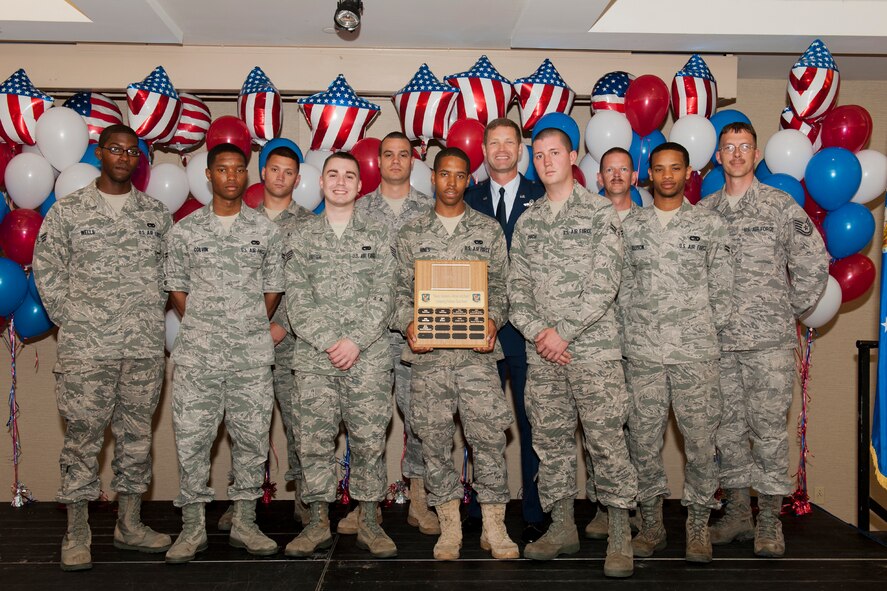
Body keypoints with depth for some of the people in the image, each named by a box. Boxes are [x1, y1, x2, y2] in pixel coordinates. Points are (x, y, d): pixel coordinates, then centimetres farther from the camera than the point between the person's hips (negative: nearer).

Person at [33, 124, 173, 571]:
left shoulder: (156, 213, 10)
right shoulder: (68, 210, 4)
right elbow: (46, 268, 4)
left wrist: (152, 316, 7)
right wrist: (69, 319, -1)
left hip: (144, 348, 3)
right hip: (86, 348, -2)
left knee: (136, 435, 9)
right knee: (83, 436, 1)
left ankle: (130, 525, 21)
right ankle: (77, 533, 12)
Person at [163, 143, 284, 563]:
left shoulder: (265, 229, 7)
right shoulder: (186, 230, 5)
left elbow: (273, 289, 10)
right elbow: (176, 288, 9)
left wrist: (252, 331, 6)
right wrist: (200, 330, 4)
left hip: (253, 355, 1)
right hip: (198, 354, -1)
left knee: (251, 437, 5)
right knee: (191, 438, 1)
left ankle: (244, 523, 18)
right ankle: (193, 526, 13)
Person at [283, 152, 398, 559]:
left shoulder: (377, 235, 9)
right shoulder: (302, 236, 10)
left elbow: (383, 296, 0)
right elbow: (297, 300, 2)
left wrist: (355, 341, -12)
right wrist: (328, 342, -10)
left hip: (369, 356, 0)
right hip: (314, 357, 1)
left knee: (369, 439, 2)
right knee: (314, 438, 2)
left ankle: (369, 522, 13)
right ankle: (318, 522, 14)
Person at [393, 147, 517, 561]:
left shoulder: (488, 229, 11)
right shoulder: (412, 233, 12)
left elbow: (499, 284, 9)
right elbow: (402, 288, 10)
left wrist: (493, 318, -9)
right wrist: (407, 324, -7)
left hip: (476, 349, -1)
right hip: (428, 353, 1)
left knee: (489, 434, -4)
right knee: (434, 439, 4)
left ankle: (494, 527, 8)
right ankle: (450, 527, 16)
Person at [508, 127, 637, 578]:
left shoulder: (600, 212, 1)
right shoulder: (527, 221, 14)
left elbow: (604, 283, -8)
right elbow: (517, 285, 9)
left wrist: (563, 332, -12)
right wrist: (536, 331, -8)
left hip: (593, 347, -4)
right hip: (541, 353, 5)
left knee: (606, 440, -4)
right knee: (550, 441, 9)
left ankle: (620, 538, 5)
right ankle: (562, 528, 21)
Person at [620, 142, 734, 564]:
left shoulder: (710, 224, 7)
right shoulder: (629, 226, 9)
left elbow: (722, 289, 7)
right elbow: (622, 288, 10)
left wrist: (709, 333, 2)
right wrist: (631, 335, 3)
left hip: (696, 353, -1)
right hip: (642, 354, 1)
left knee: (700, 441, 1)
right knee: (643, 441, 5)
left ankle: (698, 525, 16)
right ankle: (651, 522, 20)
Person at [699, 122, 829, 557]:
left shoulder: (781, 206, 1)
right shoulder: (703, 211, 10)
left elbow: (815, 263, 2)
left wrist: (790, 310, 3)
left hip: (769, 340, -3)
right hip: (718, 341, 3)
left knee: (768, 425, -1)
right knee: (727, 427, 8)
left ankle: (769, 518, 11)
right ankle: (737, 512, 21)